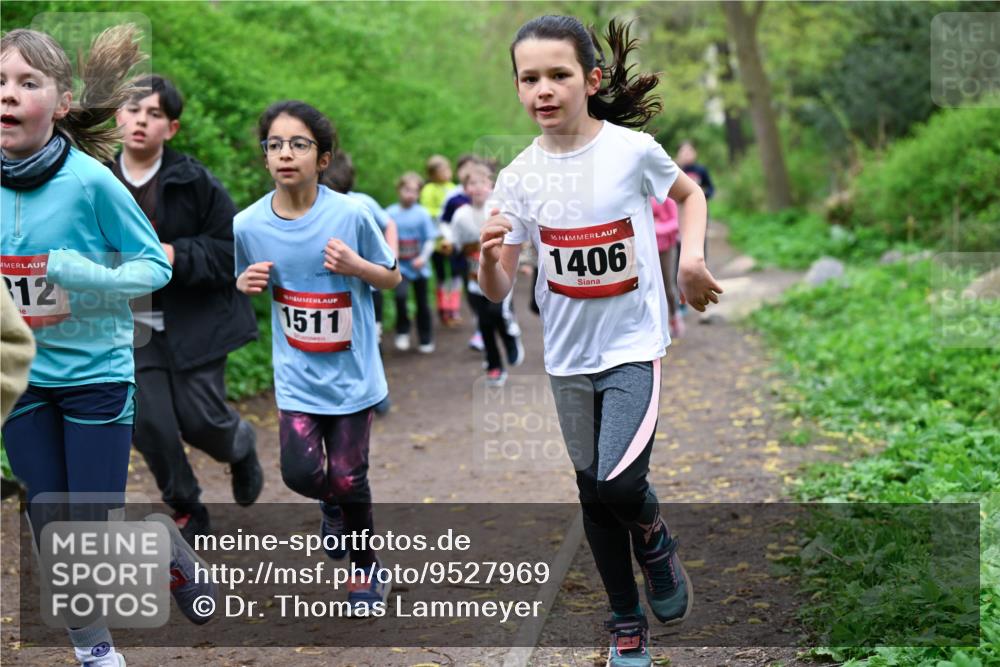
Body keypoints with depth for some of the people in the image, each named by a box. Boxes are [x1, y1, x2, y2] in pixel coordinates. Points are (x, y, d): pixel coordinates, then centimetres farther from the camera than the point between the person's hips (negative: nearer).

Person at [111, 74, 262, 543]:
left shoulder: (196, 182, -9)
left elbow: (231, 250, -8)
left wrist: (177, 255, -21)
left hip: (193, 322, -2)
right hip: (132, 327, 2)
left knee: (200, 418, -2)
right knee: (149, 424, -3)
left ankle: (241, 446, 37)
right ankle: (186, 512, 21)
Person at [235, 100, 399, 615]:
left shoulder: (350, 214, -13)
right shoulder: (248, 224, -7)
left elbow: (392, 277, -1)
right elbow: (245, 284, 11)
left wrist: (356, 266, -21)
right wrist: (244, 283, -13)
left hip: (352, 369, -1)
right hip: (296, 373, 2)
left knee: (348, 478, 0)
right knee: (301, 471, -12)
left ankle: (366, 567, 28)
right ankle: (333, 504, 27)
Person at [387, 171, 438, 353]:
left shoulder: (422, 213, -6)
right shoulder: (391, 213, -4)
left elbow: (430, 239, -4)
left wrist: (423, 257, -18)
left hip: (418, 266, 1)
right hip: (399, 265, -1)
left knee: (422, 302, 10)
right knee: (400, 295, -23)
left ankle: (426, 340, 27)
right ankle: (402, 332, -2)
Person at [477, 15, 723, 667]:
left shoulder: (633, 149, -12)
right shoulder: (520, 176, -6)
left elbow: (691, 193, 10)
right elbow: (498, 292, -7)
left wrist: (691, 259, -6)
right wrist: (489, 255, -28)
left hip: (634, 344, -3)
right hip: (568, 353, 3)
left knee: (618, 484, -22)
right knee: (593, 492, 13)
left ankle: (654, 536, 15)